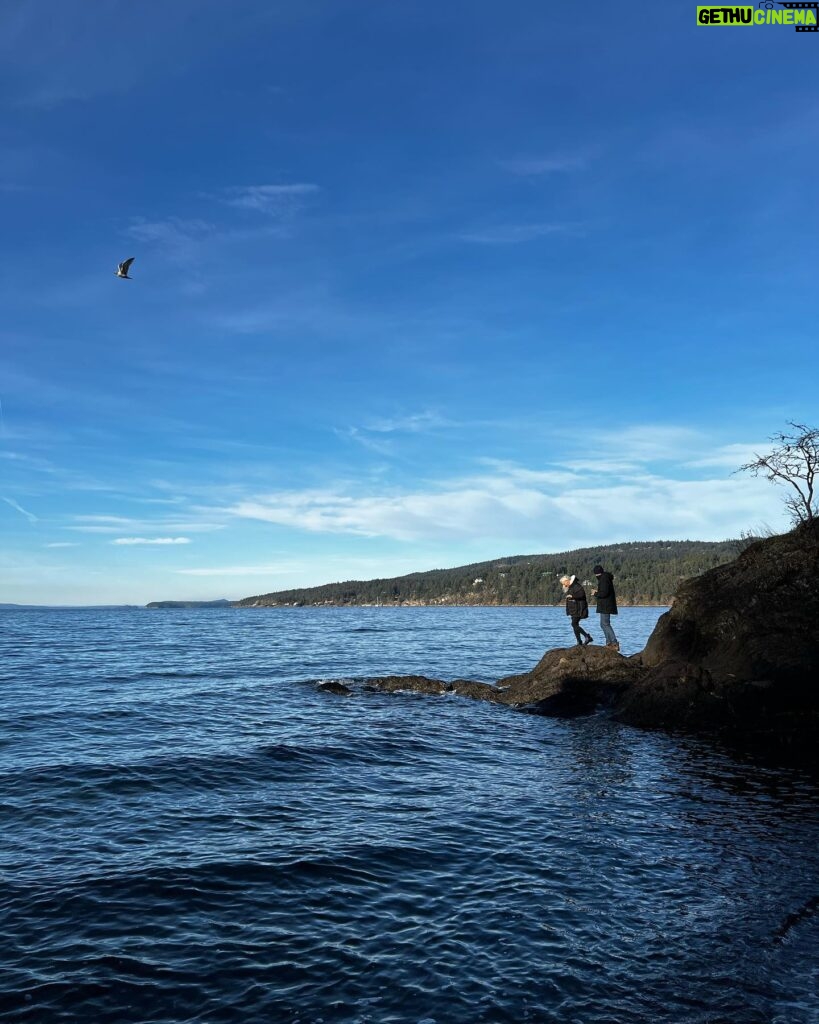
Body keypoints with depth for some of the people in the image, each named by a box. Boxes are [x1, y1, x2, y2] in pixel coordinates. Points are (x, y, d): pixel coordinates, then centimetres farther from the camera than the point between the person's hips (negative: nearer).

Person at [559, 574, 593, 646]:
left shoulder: (576, 586, -13)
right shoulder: (569, 588, 17)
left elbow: (581, 594, -28)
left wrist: (572, 596, -32)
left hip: (578, 610, -10)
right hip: (574, 610, 10)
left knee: (574, 624, -15)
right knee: (575, 625, 8)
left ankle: (587, 636, -10)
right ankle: (579, 642, 11)